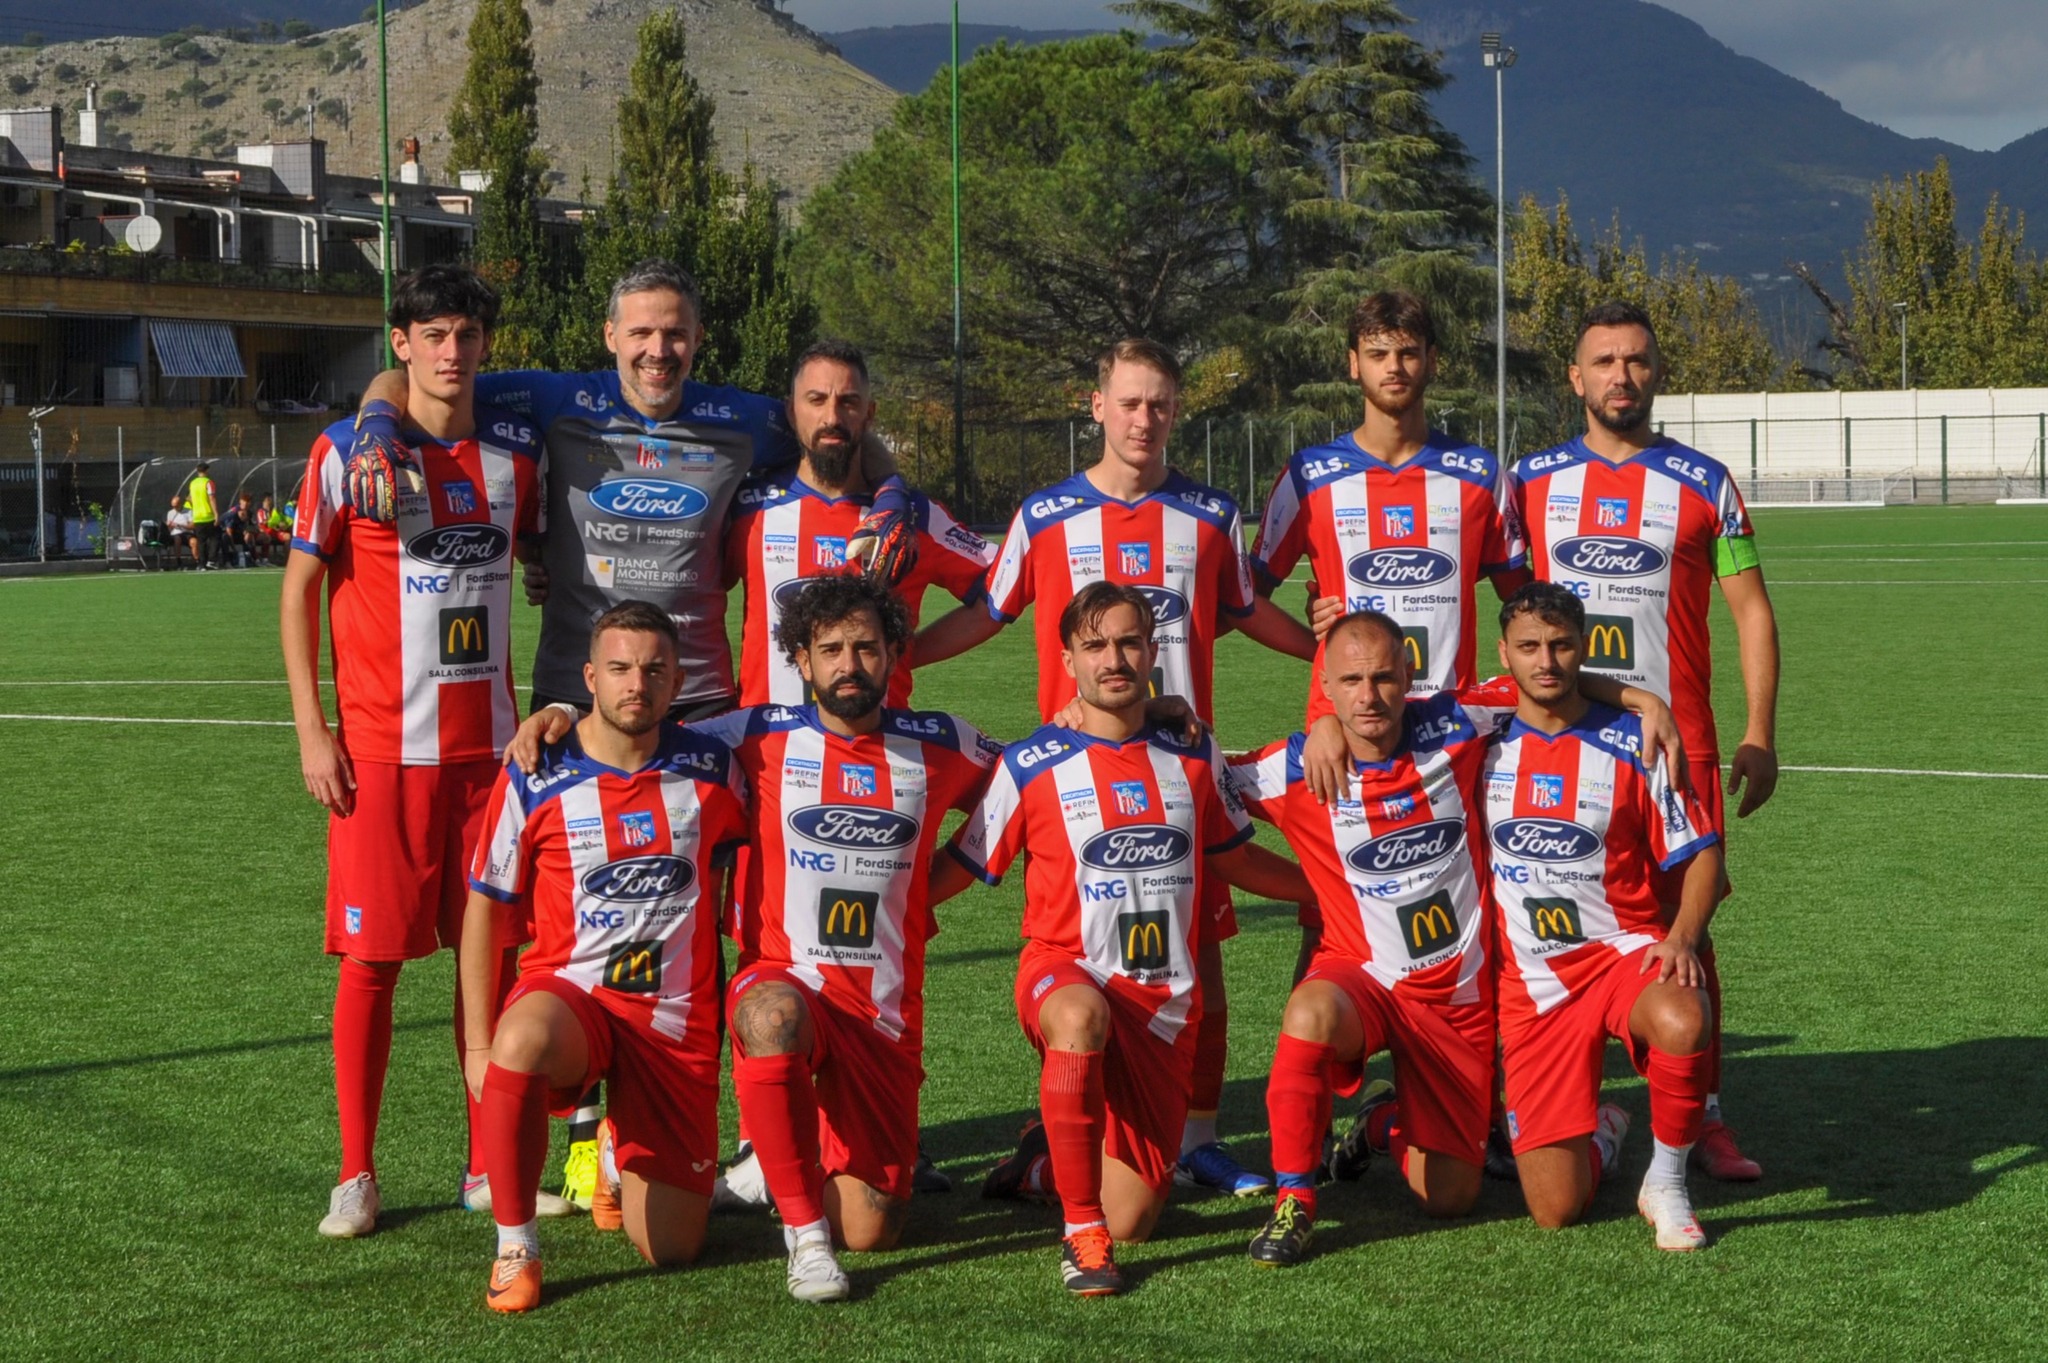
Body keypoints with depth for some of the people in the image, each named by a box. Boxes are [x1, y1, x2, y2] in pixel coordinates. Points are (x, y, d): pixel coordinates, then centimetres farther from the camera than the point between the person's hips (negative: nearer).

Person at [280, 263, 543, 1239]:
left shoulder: (516, 452, 7)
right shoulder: (347, 453, -4)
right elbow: (300, 590, 0)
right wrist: (311, 729, -6)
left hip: (490, 745, 3)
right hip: (380, 751, -3)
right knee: (373, 957, -2)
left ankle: (490, 1166, 16)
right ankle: (356, 1175, 8)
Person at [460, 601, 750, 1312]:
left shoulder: (712, 768, -2)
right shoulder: (533, 779, -7)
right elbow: (486, 905, 1)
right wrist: (478, 1041, -2)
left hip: (677, 1020, 2)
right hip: (569, 992, -2)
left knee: (670, 1248, 0)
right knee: (521, 1045, -41)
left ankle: (626, 1153, 37)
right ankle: (515, 1248, -20)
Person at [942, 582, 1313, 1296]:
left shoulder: (1192, 756, 7)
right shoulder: (1031, 767, -4)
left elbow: (1233, 858, 22)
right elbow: (956, 868, 1)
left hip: (1164, 1002, 3)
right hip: (1064, 970, -3)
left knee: (1130, 1220, -4)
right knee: (1082, 1014, -43)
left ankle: (1046, 1163, 33)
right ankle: (1080, 1232, -29)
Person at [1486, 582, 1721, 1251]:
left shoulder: (1631, 744, -1)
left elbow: (1701, 854, 1)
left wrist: (1683, 935, -15)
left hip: (1624, 947, -1)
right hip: (1530, 983, 1)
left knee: (1682, 1023, -40)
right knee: (1556, 1210, -7)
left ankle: (1667, 1182, -11)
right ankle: (1600, 1134, 32)